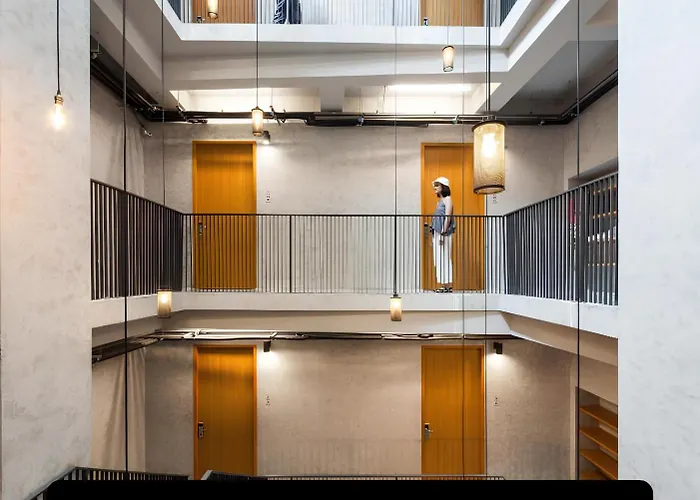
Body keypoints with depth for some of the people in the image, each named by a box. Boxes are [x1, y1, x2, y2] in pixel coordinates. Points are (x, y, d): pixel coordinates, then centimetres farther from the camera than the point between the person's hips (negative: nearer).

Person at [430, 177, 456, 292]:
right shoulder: (440, 200, 19)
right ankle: (444, 285, 12)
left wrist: (443, 233, -21)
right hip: (437, 232, 9)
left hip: (444, 233, -9)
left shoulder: (447, 199, -6)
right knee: (440, 259, 8)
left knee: (444, 258, -6)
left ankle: (447, 285, -2)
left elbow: (448, 217, -15)